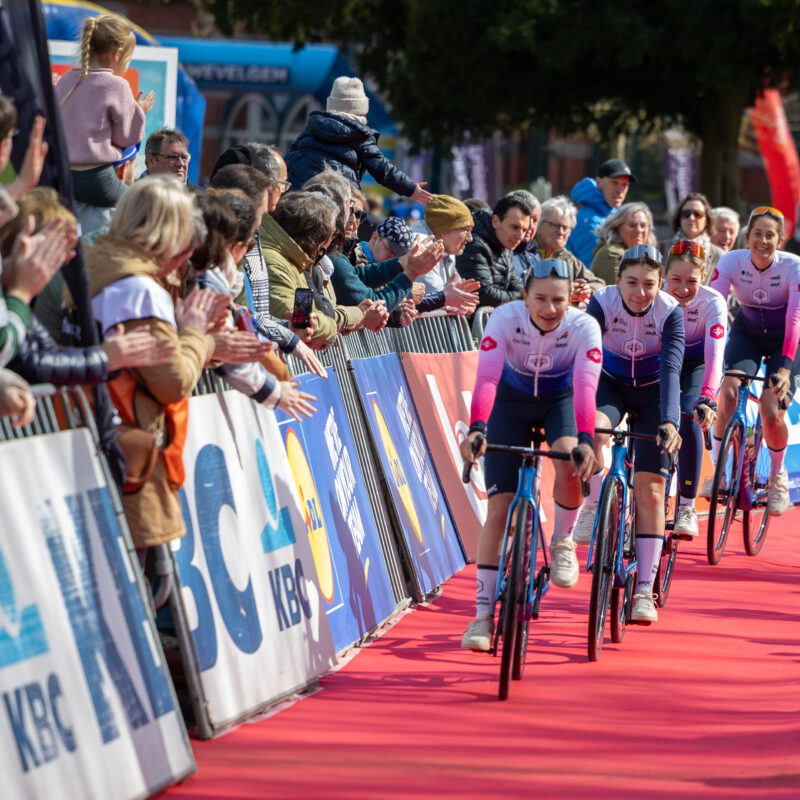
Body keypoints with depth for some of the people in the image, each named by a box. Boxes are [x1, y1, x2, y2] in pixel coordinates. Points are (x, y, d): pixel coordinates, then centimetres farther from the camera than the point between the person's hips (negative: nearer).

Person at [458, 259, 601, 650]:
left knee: (571, 464, -33)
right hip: (513, 401, 0)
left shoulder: (584, 327, -28)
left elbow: (585, 387, -40)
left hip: (561, 401, 0)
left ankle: (562, 543, -3)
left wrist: (586, 440, -55)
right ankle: (483, 614, -4)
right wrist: (476, 428, -55)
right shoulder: (506, 318, -28)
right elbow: (486, 378, -39)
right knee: (499, 506, -9)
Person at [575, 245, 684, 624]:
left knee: (650, 490, -8)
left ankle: (644, 590, -2)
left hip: (652, 393, 0)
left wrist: (670, 422, -48)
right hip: (611, 384, 1)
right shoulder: (602, 303, -24)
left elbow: (671, 369, -34)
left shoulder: (670, 313, -25)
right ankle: (594, 506, -11)